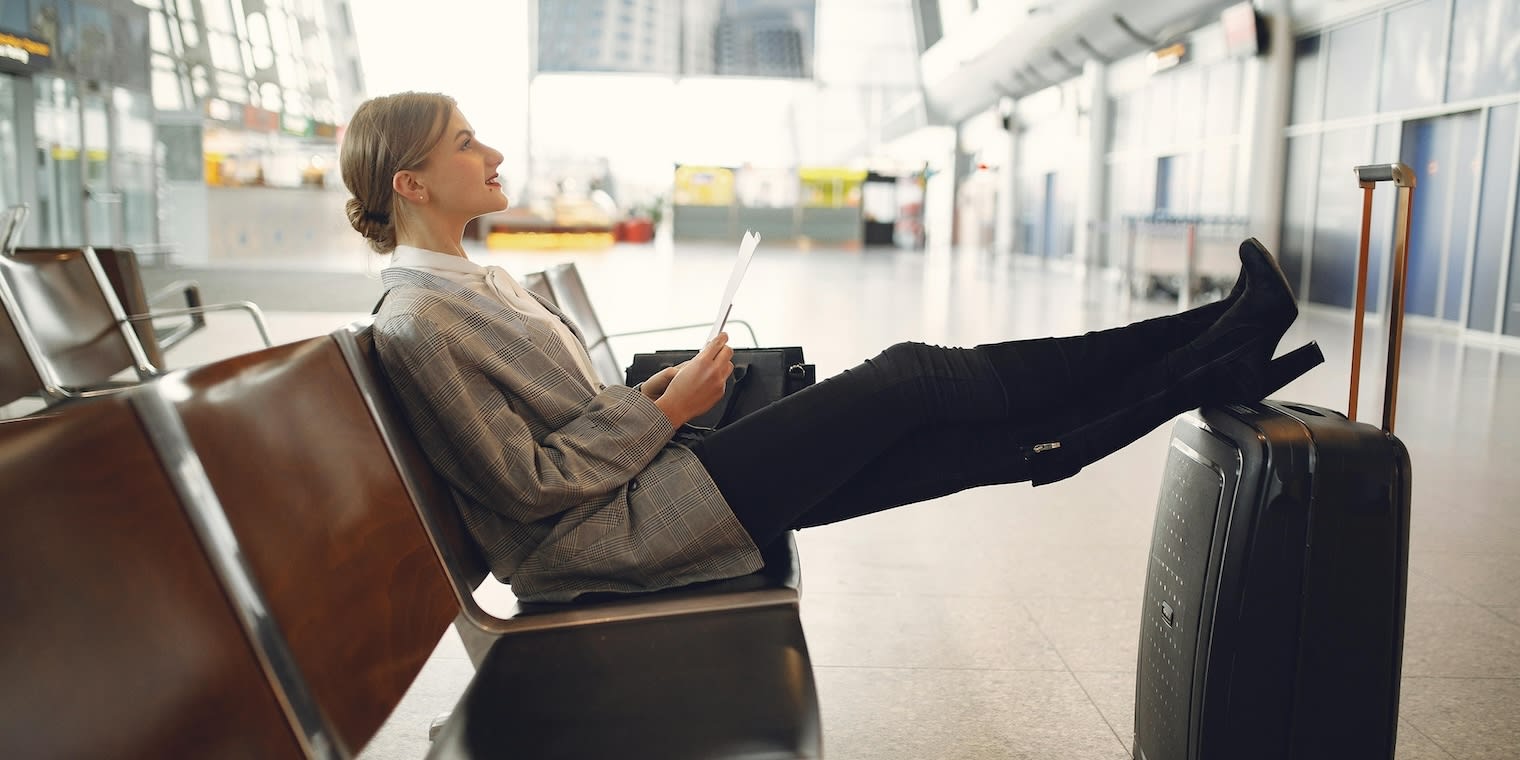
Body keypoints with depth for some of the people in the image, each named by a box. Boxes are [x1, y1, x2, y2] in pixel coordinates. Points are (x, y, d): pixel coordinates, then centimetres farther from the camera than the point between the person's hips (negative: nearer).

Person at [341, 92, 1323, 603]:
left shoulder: (474, 281, 14)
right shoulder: (417, 321, -15)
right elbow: (525, 483, -18)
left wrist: (655, 389, 2)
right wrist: (665, 409, -14)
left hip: (639, 479, 9)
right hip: (603, 540, -9)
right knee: (906, 379, -12)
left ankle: (1207, 368, 5)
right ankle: (1205, 354, 1)